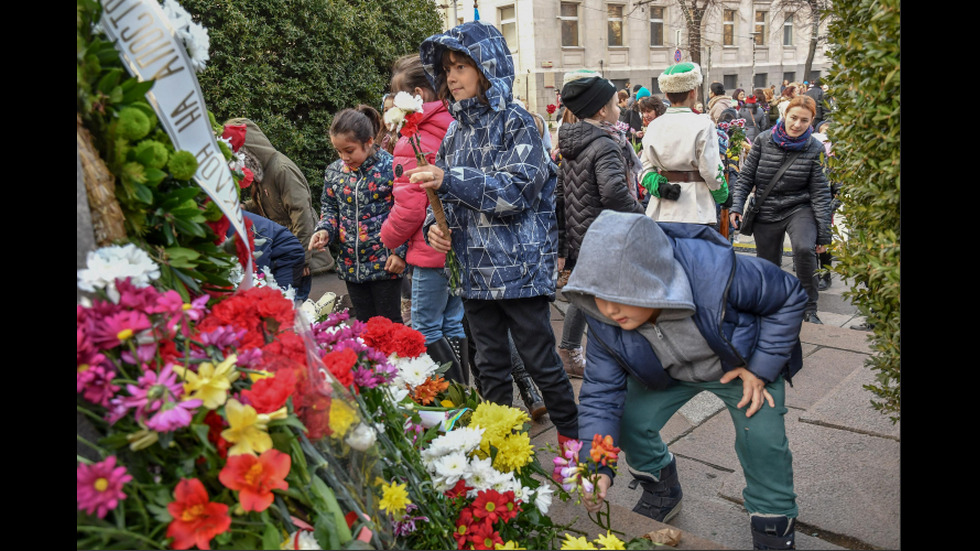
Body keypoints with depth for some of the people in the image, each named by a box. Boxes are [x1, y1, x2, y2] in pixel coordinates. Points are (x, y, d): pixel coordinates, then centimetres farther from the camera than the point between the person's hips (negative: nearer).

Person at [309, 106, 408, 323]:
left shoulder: (390, 168, -13)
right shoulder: (334, 171, 3)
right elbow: (330, 207, 15)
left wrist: (400, 252, -13)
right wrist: (324, 230, -5)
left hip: (385, 263, -5)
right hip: (351, 263, 5)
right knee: (364, 322, 15)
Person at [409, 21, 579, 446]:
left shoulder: (514, 122, -6)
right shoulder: (457, 130, 12)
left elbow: (518, 188, -18)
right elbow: (448, 195, 16)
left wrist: (449, 179, -23)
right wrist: (435, 225, -5)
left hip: (520, 267, -6)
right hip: (475, 270, 6)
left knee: (540, 360, 4)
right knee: (490, 365, 15)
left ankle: (572, 436, 25)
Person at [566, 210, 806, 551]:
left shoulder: (715, 272, -42)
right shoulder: (604, 319, -29)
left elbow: (789, 296, -22)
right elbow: (601, 391, -20)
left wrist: (761, 368, -22)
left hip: (742, 364, -2)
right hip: (668, 374, 3)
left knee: (761, 438, -15)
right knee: (630, 422, -7)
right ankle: (662, 494, 24)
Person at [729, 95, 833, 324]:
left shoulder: (815, 150, -6)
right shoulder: (764, 140, -3)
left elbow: (820, 193, -5)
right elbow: (746, 176, 3)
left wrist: (823, 234, -7)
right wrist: (737, 206, -8)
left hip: (799, 209, -2)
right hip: (766, 213, 2)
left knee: (804, 248, -29)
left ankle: (809, 308, -11)